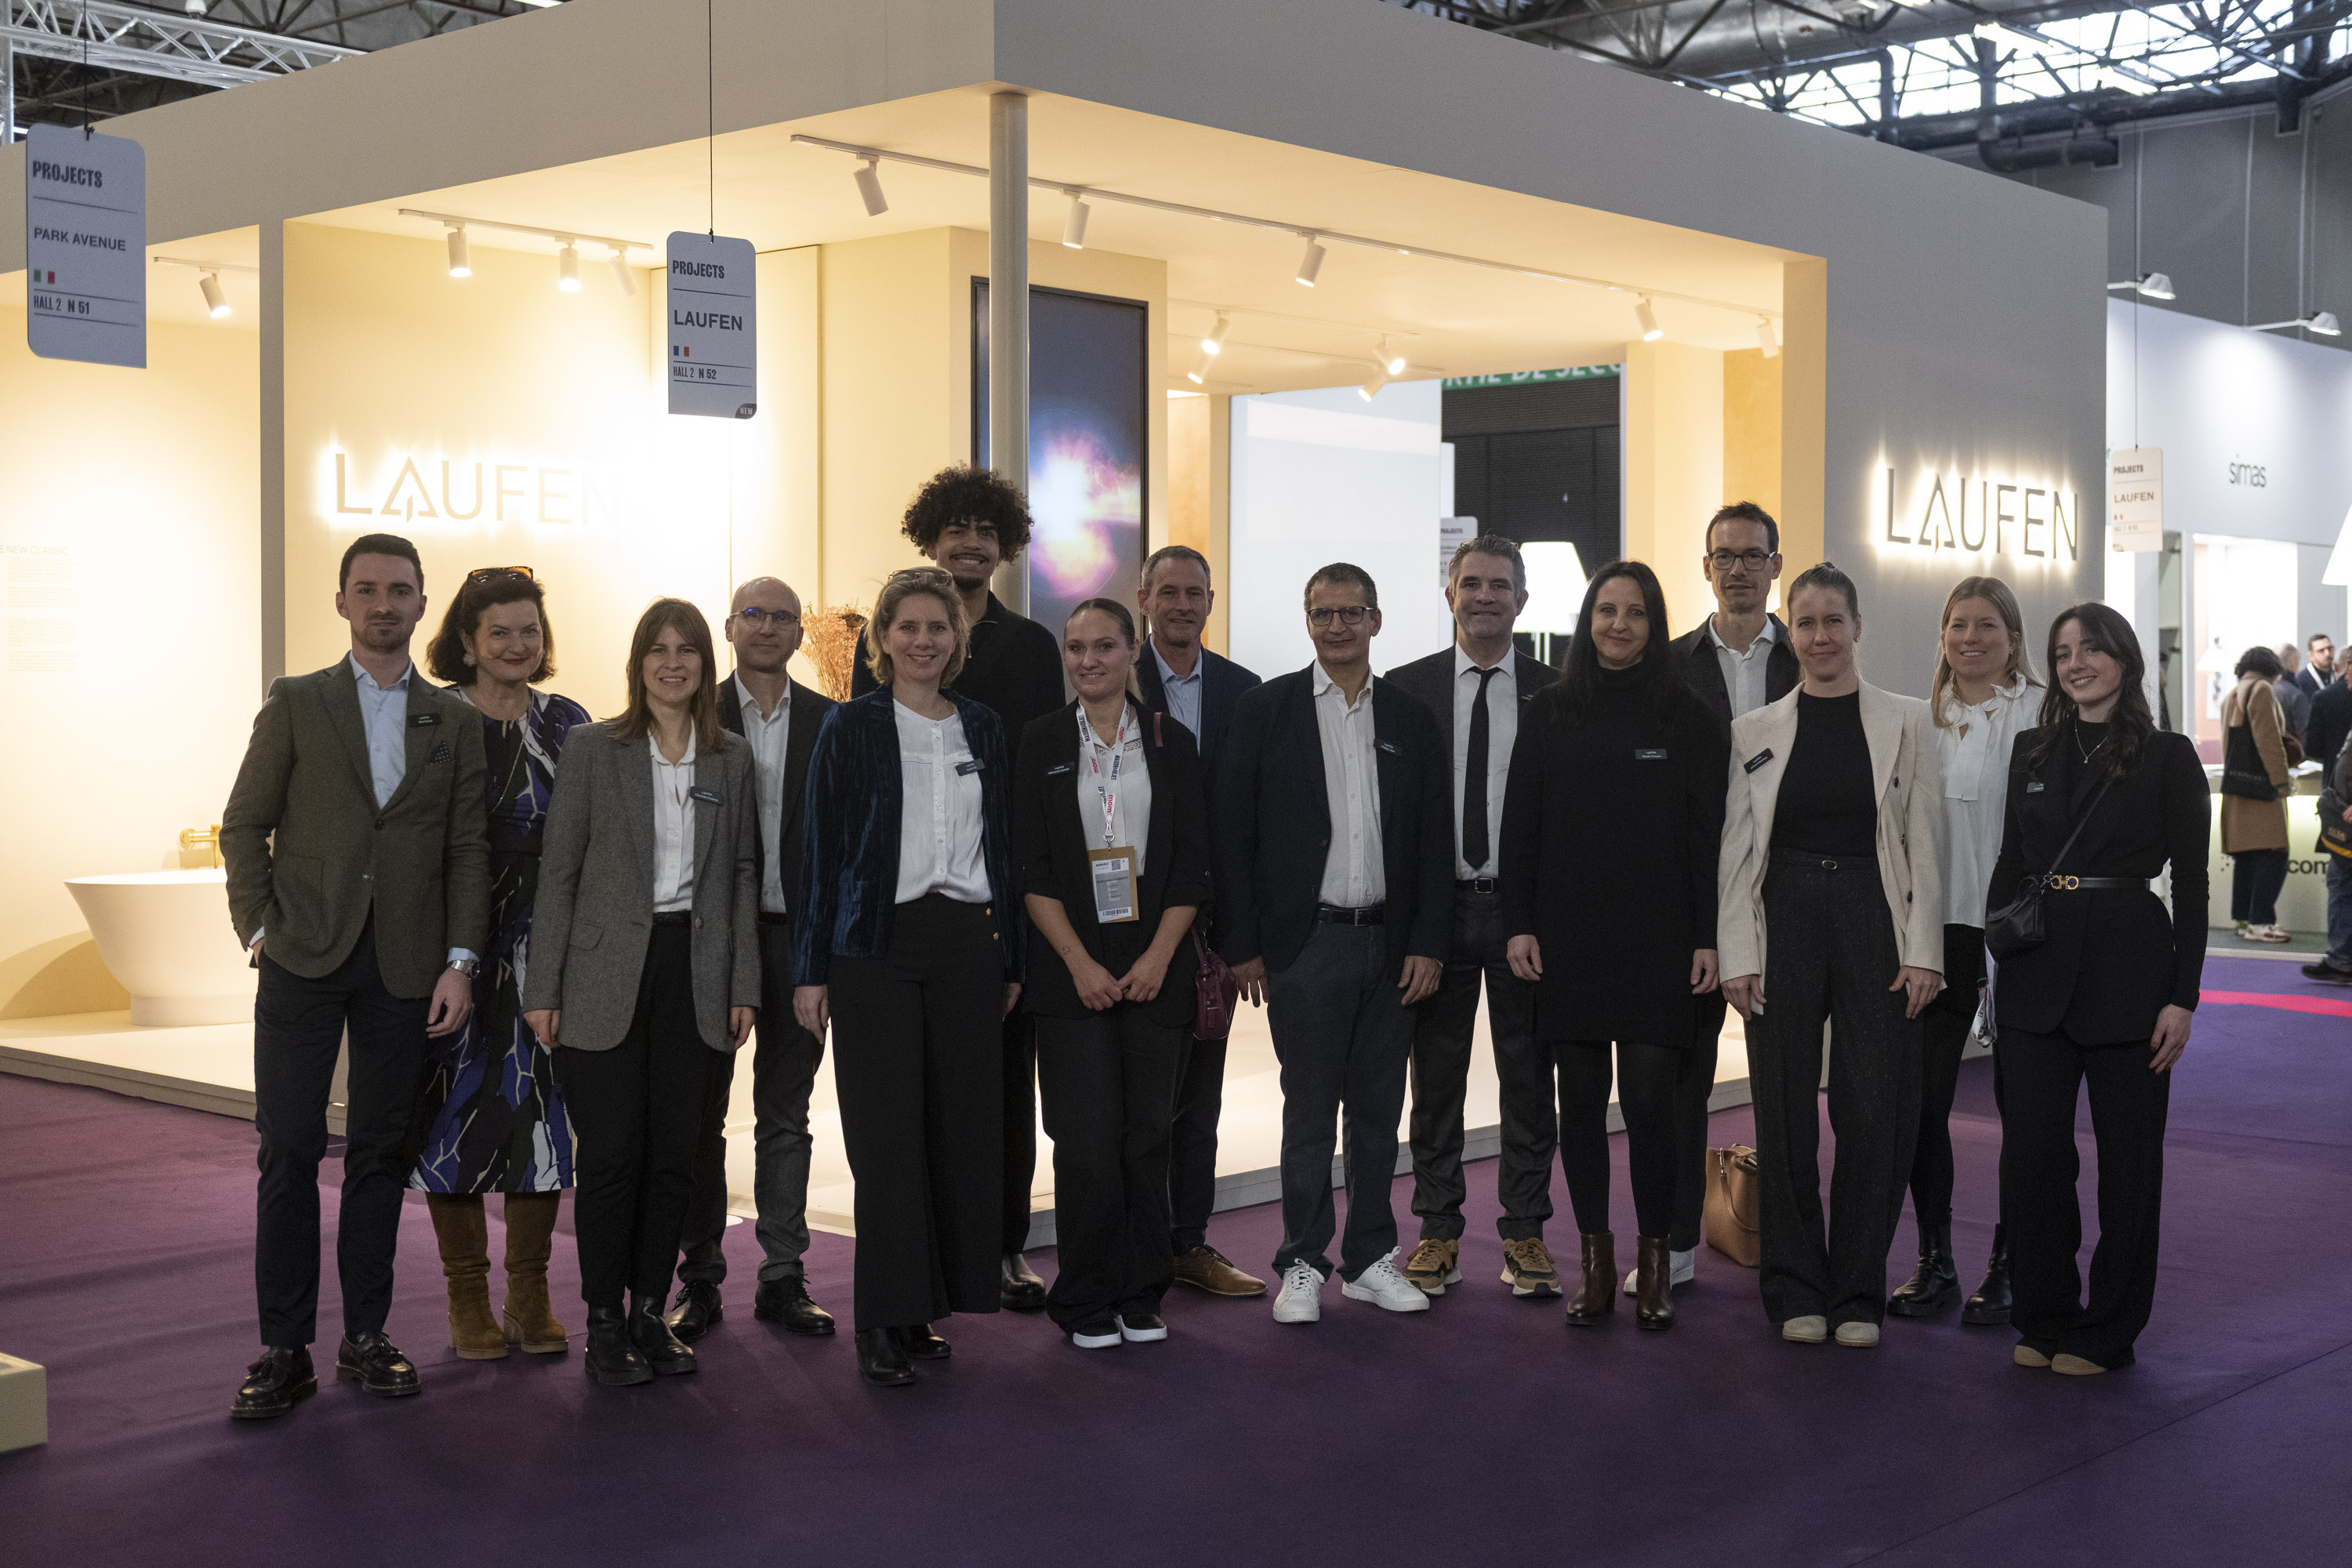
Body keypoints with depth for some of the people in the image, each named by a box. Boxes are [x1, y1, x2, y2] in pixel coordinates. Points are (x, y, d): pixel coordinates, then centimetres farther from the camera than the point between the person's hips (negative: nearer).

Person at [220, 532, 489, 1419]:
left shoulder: (454, 723, 10)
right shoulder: (295, 704, 6)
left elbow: (467, 851, 7)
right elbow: (244, 826, 5)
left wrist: (460, 962, -1)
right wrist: (259, 929, -5)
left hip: (406, 968, 2)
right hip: (304, 959, -1)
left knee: (380, 1152, 7)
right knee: (289, 1151, -3)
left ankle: (365, 1337, 16)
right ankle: (284, 1350, 4)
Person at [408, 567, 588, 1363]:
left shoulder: (568, 724, 8)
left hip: (545, 947, 3)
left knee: (540, 1104, 4)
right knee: (459, 1107, 1)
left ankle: (530, 1291, 15)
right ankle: (468, 1296, 13)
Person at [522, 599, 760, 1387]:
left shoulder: (732, 760, 9)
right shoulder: (594, 750, 0)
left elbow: (742, 873, 11)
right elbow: (558, 871, 0)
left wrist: (744, 984, 5)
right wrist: (544, 988, -5)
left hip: (695, 972, 3)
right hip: (607, 975, -3)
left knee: (674, 1151, 5)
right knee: (611, 1151, -3)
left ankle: (651, 1311, 17)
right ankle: (604, 1324, 9)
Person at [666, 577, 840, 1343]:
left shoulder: (830, 722, 5)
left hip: (797, 935, 1)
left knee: (786, 1115, 9)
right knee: (701, 1114, 6)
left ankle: (783, 1278, 17)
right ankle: (699, 1278, 16)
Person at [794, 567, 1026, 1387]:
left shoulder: (982, 728, 12)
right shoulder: (852, 727, 1)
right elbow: (819, 849, 0)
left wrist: (1011, 958, 12)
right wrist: (811, 968, -5)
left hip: (968, 942, 4)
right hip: (879, 943, -3)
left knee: (964, 1125, 4)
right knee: (887, 1131, -3)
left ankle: (939, 1296, 16)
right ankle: (886, 1321, 4)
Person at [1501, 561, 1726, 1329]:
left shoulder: (1687, 718, 3)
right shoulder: (1551, 716, 7)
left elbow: (1708, 834, 1)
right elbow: (1520, 827, 6)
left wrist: (1707, 938, -5)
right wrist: (1519, 925, -1)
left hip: (1656, 940, -2)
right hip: (1568, 938, 2)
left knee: (1650, 1097, -4)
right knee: (1580, 1096, 5)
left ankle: (1655, 1264, 8)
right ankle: (1594, 1259, 14)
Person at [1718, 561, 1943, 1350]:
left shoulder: (1905, 721, 4)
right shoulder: (1754, 731, 7)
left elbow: (1925, 843, 2)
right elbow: (1737, 849, 6)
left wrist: (1922, 951, -5)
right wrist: (1737, 954, -3)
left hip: (1873, 922, -1)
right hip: (1784, 924, 1)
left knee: (1876, 1113, -2)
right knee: (1785, 1113, 4)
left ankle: (1857, 1293, 12)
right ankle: (1796, 1290, 16)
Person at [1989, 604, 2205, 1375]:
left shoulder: (2167, 758, -2)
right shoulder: (2032, 752, 10)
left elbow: (2190, 885, -3)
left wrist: (2182, 997, -9)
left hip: (2129, 965, -3)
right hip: (2037, 972, 3)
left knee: (2128, 1158, 5)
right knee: (2030, 1153, 3)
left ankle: (2107, 1331, 17)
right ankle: (2044, 1317, 18)